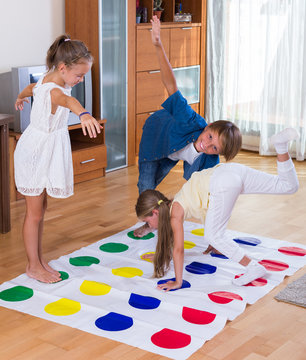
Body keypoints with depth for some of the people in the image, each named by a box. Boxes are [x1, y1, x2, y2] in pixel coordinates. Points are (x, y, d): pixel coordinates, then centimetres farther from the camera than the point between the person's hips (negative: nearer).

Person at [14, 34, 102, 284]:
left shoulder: (45, 81, 1)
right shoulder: (54, 91, -29)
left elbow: (29, 89, 25)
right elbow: (68, 101, -54)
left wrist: (20, 99, 49)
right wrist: (84, 114, -77)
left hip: (46, 152, 10)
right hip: (36, 153, -9)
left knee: (41, 209, 17)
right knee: (34, 213, 3)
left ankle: (39, 259, 29)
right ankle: (33, 266, 16)